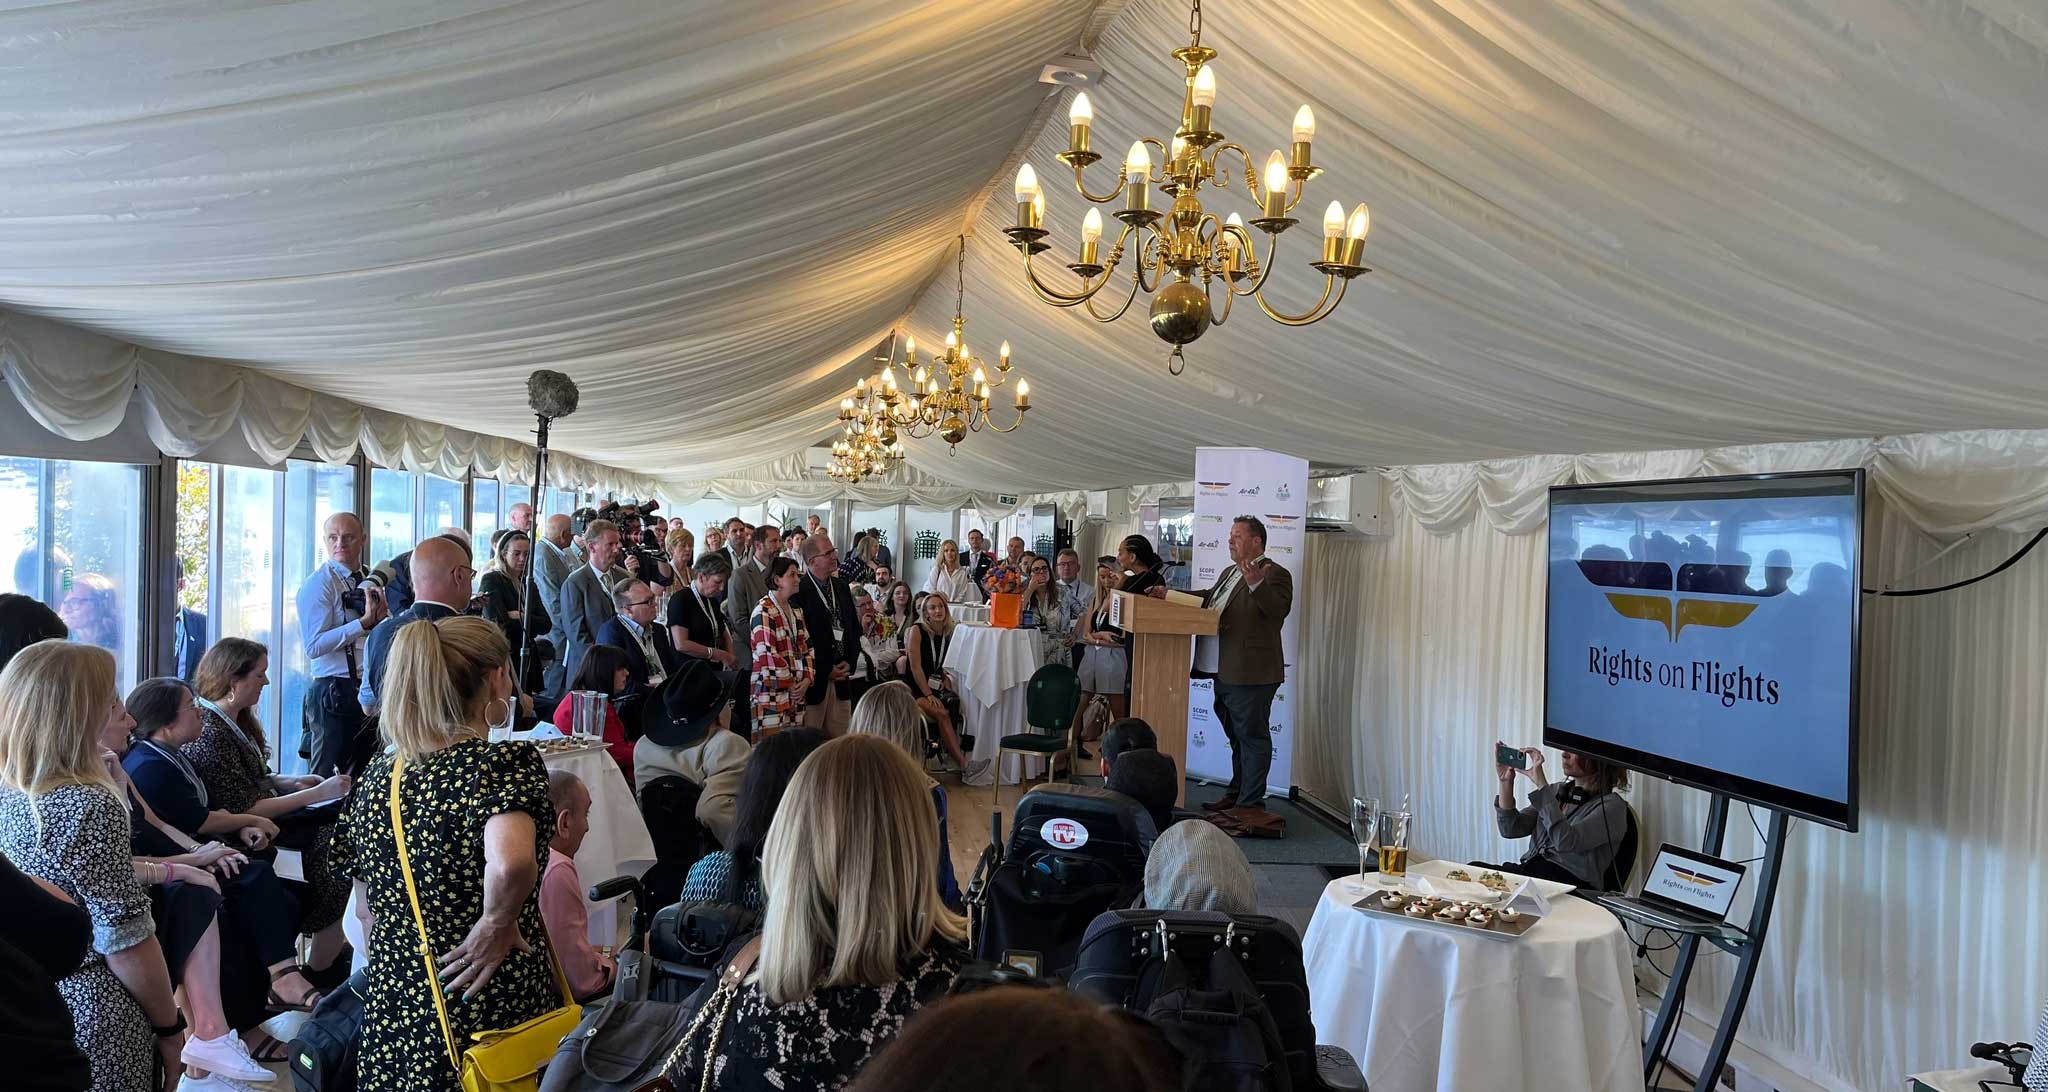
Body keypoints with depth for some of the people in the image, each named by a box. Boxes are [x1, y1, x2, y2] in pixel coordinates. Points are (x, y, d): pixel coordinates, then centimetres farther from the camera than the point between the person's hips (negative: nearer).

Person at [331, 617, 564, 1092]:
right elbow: (511, 862, -37)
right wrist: (497, 923, -19)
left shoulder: (379, 773, 4)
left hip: (391, 1018, 6)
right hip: (493, 1013, -6)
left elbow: (368, 906, 14)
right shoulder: (506, 761, -16)